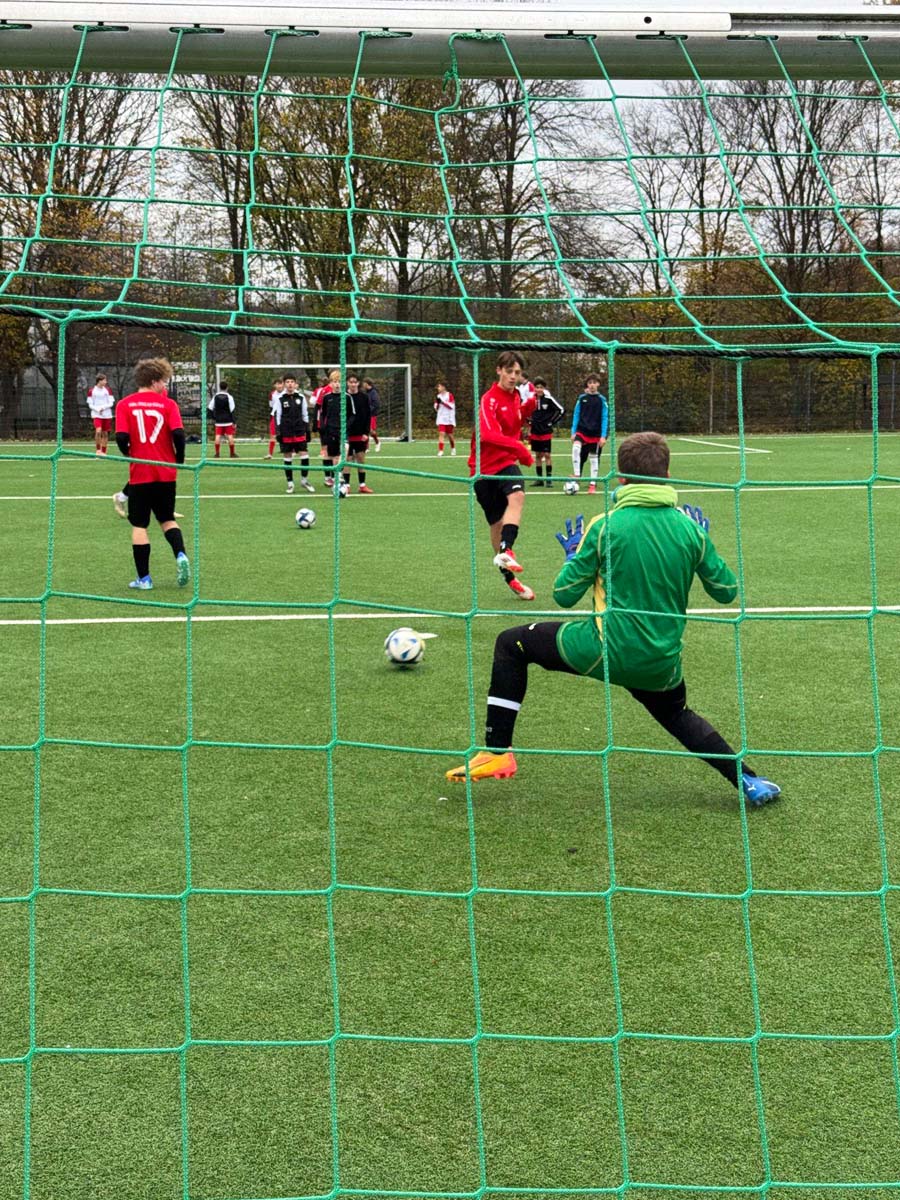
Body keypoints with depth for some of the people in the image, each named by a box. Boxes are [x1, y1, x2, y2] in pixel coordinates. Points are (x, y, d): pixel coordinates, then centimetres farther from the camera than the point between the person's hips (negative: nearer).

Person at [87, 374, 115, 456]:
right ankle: (98, 450, -11)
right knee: (98, 431, -22)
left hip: (107, 415, 3)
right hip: (97, 415, -3)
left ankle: (103, 452, 16)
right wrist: (98, 409, -16)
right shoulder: (92, 391, -1)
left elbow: (111, 403, 2)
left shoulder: (107, 390, 5)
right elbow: (90, 404, 1)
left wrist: (103, 407, -15)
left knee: (105, 433, 6)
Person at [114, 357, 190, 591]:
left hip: (139, 474, -1)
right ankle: (180, 555, -7)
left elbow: (121, 438, -11)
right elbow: (178, 434, -13)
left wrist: (130, 456, 9)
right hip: (166, 473, 1)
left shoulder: (124, 405, -2)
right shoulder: (167, 404, -3)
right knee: (167, 519, 18)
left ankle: (143, 578, 9)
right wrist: (178, 460, 2)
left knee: (139, 525, 8)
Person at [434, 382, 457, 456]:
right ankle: (440, 451, -18)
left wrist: (442, 402, -19)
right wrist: (437, 403, -8)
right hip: (441, 419, 3)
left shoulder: (450, 395, -4)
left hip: (449, 419, -3)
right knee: (441, 434, -12)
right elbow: (436, 408, 13)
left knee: (450, 435, 8)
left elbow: (451, 406, -13)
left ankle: (453, 448, 32)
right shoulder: (439, 396, 10)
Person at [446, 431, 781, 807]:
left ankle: (498, 752, 10)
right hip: (662, 664, 4)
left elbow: (564, 595, -6)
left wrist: (572, 553, 14)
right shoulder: (690, 528, -3)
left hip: (604, 651, -4)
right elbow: (727, 592, 7)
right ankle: (747, 780, 26)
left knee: (510, 644, 14)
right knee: (678, 715, 36)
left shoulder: (605, 526, -11)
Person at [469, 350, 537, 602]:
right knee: (497, 524, 7)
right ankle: (509, 577, 20)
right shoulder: (490, 399, -17)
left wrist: (529, 406, 3)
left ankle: (505, 552, -38)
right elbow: (487, 434, -32)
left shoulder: (515, 396, 5)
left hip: (506, 463, 4)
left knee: (516, 495, -29)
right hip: (485, 467, -4)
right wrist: (518, 446, -40)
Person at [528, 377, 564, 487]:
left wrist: (552, 422, -6)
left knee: (547, 455, -5)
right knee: (537, 455, 9)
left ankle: (549, 479, -1)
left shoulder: (548, 399, -9)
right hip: (535, 432, 4)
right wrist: (530, 421, 7)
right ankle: (539, 479, 15)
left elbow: (561, 410, -6)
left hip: (546, 432, -4)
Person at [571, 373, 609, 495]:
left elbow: (605, 418, -1)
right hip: (582, 431, 0)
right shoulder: (582, 398, 2)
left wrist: (603, 436, -8)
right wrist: (573, 432, 0)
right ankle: (577, 475, -21)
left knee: (594, 458, 6)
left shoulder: (602, 400, -1)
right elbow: (576, 415, 5)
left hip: (596, 434, 0)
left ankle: (593, 485, 14)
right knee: (576, 448, -27)